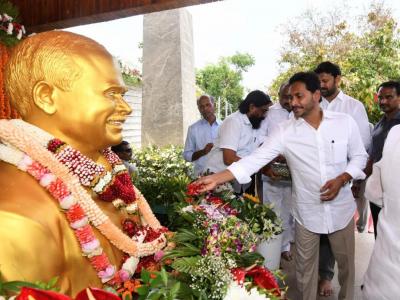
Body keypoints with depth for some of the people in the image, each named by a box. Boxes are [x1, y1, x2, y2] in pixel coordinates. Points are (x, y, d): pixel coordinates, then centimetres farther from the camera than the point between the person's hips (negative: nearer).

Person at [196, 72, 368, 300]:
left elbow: (359, 157, 2)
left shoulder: (345, 122, -7)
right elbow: (256, 158, -15)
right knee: (305, 267, 15)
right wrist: (218, 178, -24)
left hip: (341, 209, 1)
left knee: (346, 262, 19)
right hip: (307, 212, 0)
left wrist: (342, 179, -17)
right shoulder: (285, 131, -10)